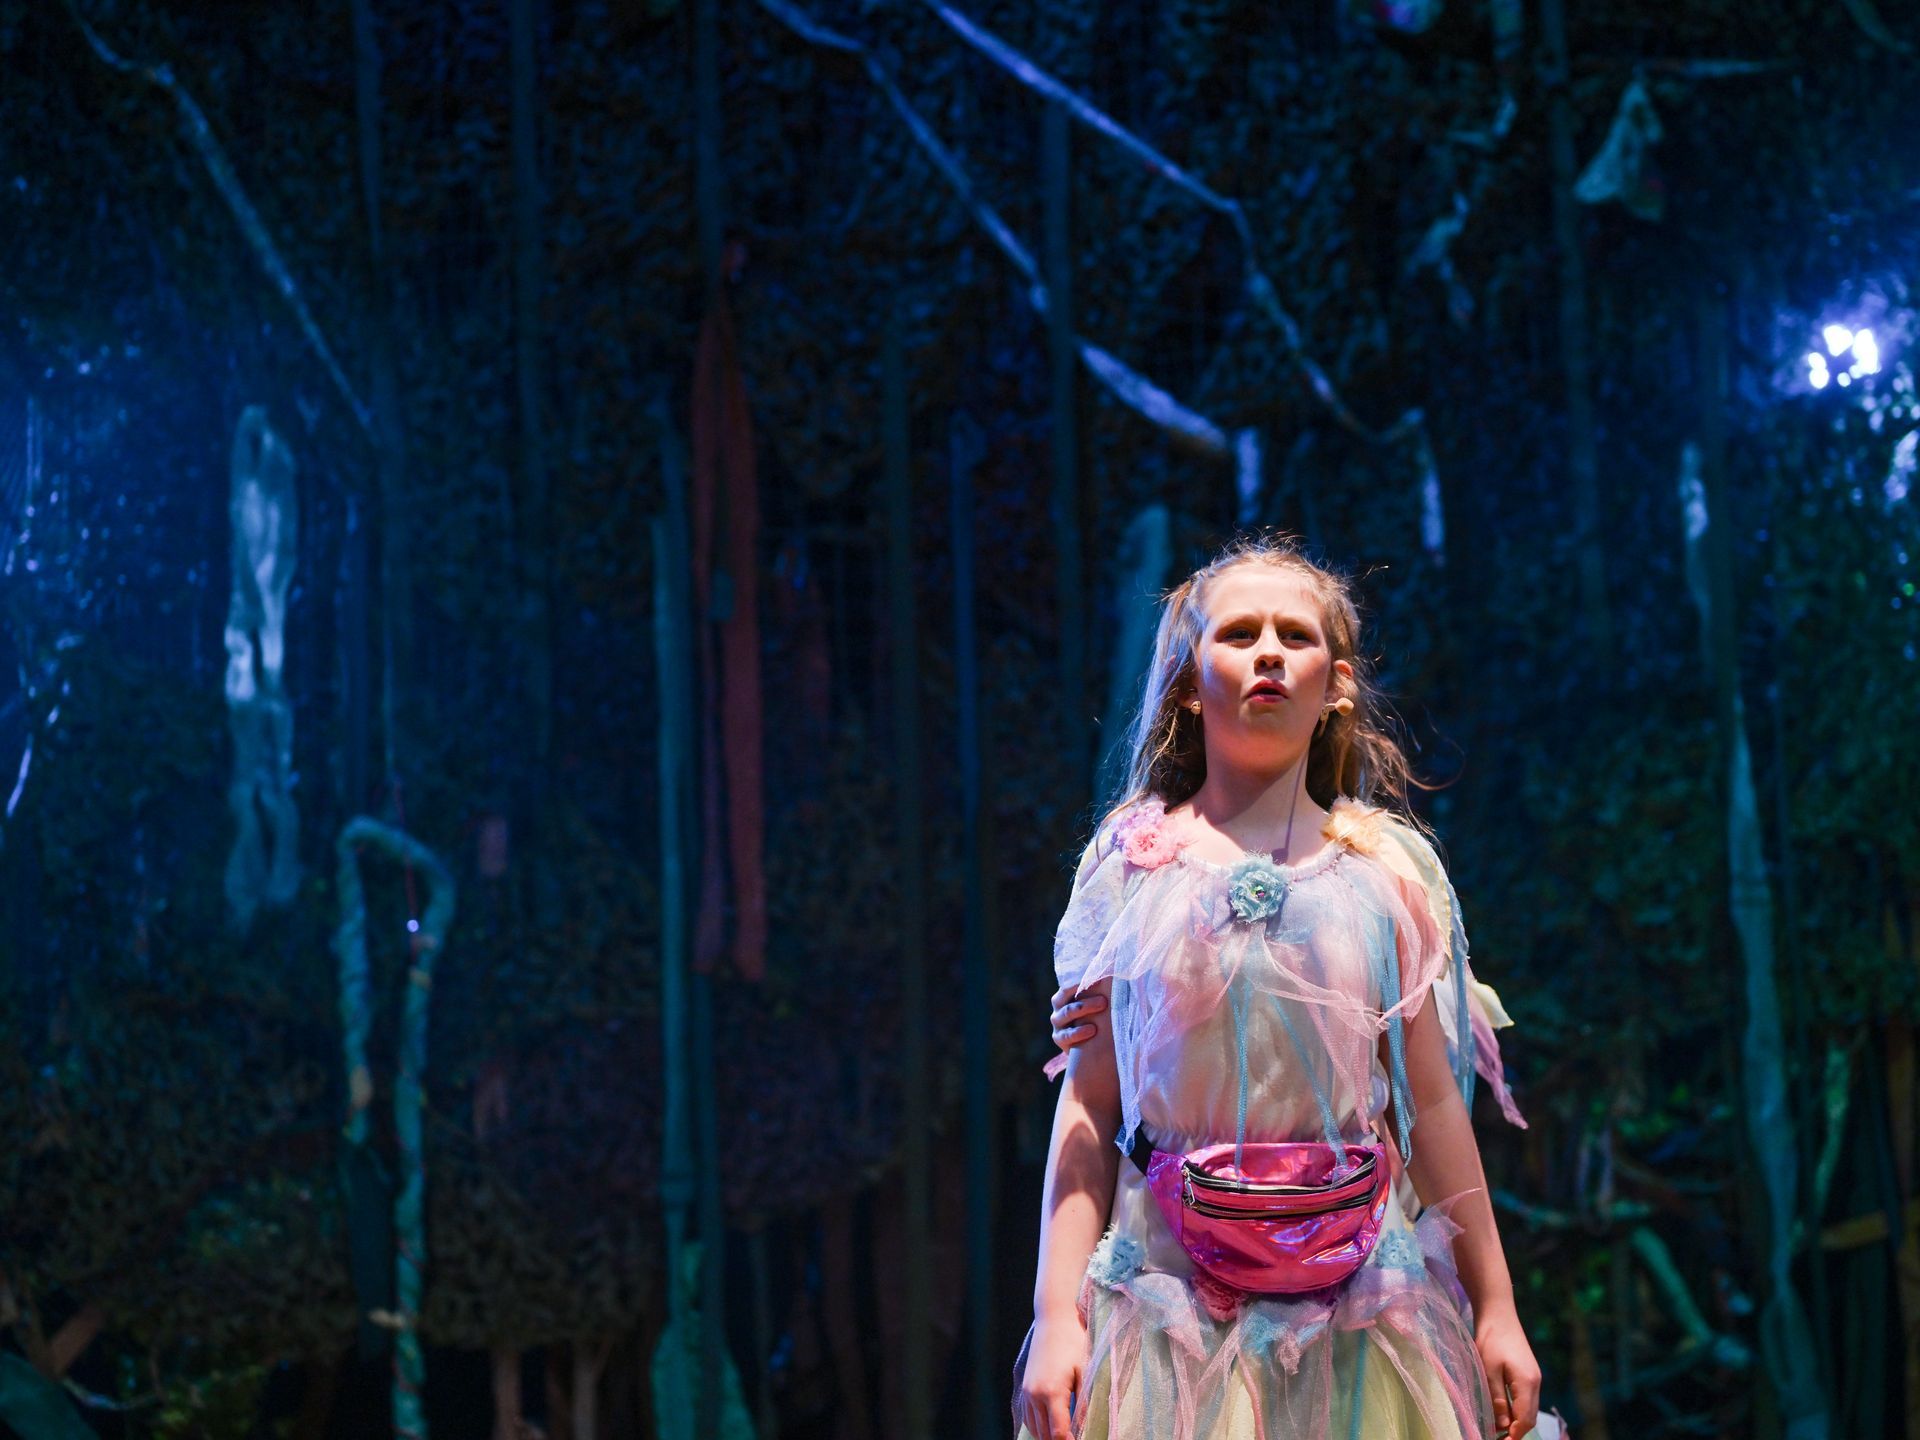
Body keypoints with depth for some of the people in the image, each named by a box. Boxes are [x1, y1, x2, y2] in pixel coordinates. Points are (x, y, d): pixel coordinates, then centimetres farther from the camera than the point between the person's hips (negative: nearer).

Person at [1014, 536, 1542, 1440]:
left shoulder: (1387, 867, 4)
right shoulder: (1132, 860, 3)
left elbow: (1432, 1103, 6)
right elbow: (1088, 1104, 0)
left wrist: (1498, 1312, 5)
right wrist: (1057, 1317, -6)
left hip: (1352, 1301, 1)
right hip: (1173, 1290, -1)